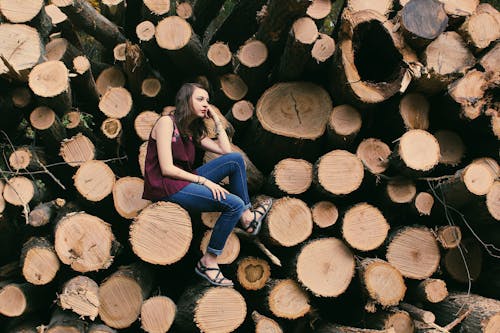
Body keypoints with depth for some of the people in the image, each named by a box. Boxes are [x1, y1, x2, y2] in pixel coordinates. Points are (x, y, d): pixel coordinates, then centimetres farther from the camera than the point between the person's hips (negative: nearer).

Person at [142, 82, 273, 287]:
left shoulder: (194, 131, 16)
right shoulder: (167, 122, -9)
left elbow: (226, 150, 8)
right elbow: (167, 169, -17)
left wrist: (216, 120, 10)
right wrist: (204, 180, -19)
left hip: (184, 181, 9)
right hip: (165, 187, -8)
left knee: (236, 159, 0)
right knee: (234, 204, -21)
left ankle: (247, 218, 2)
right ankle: (208, 262, -12)